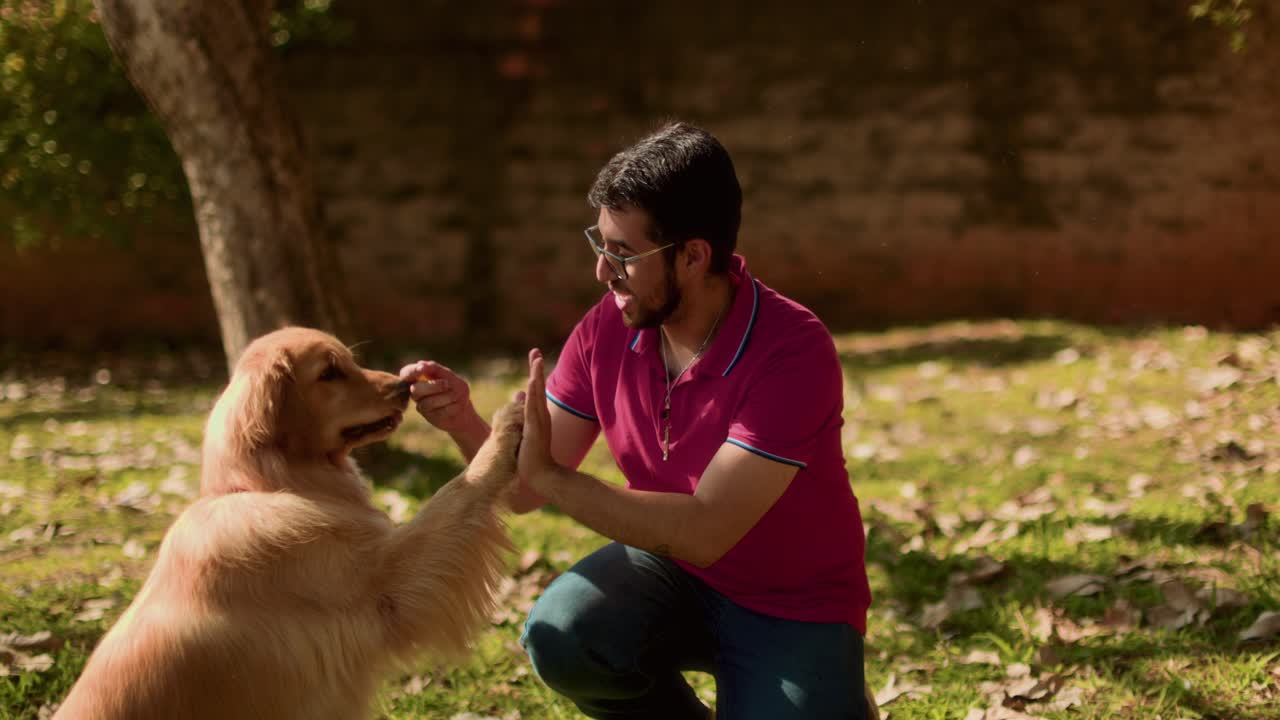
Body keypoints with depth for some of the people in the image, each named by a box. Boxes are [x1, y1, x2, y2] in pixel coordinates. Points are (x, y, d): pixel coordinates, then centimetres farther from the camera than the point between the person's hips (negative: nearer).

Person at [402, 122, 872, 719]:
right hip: (671, 567, 4)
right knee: (559, 637, -25)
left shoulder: (793, 352, -27)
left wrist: (550, 476, -34)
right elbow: (524, 492, -6)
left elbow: (705, 532, -32)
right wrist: (466, 425, -26)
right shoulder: (607, 329, -10)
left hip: (793, 604, -4)